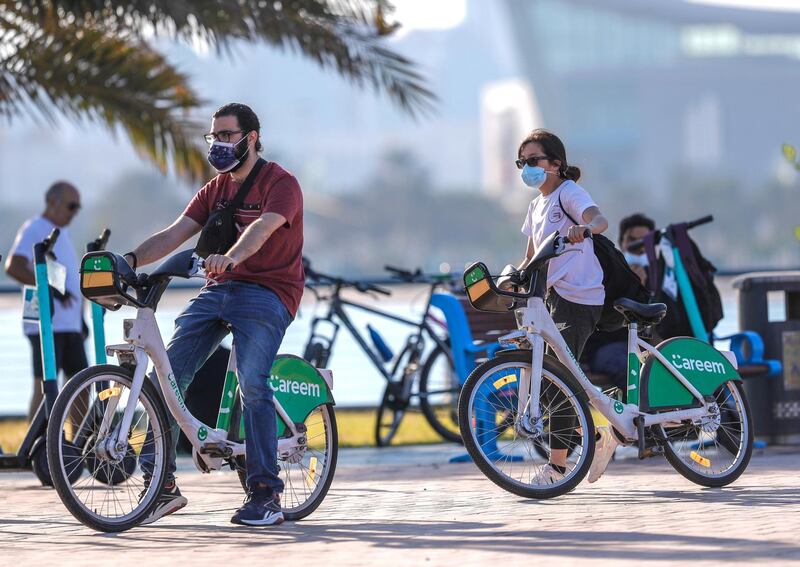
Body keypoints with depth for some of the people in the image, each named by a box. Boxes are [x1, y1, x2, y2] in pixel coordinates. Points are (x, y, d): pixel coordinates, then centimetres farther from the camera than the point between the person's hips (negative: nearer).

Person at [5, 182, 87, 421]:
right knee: (44, 386, -10)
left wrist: (81, 318, 22)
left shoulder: (62, 233, 21)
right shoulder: (34, 229, -7)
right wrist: (50, 287, -27)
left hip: (69, 324, 9)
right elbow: (13, 267, -21)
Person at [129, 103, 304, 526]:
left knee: (252, 385, -23)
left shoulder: (281, 184, -5)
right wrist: (130, 260, -14)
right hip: (217, 289, 7)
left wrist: (231, 257, -46)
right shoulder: (215, 190, 16)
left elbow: (262, 227, -26)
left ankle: (266, 495, -16)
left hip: (266, 293, -6)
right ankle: (162, 486, -4)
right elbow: (175, 233, 4)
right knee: (165, 376, -8)